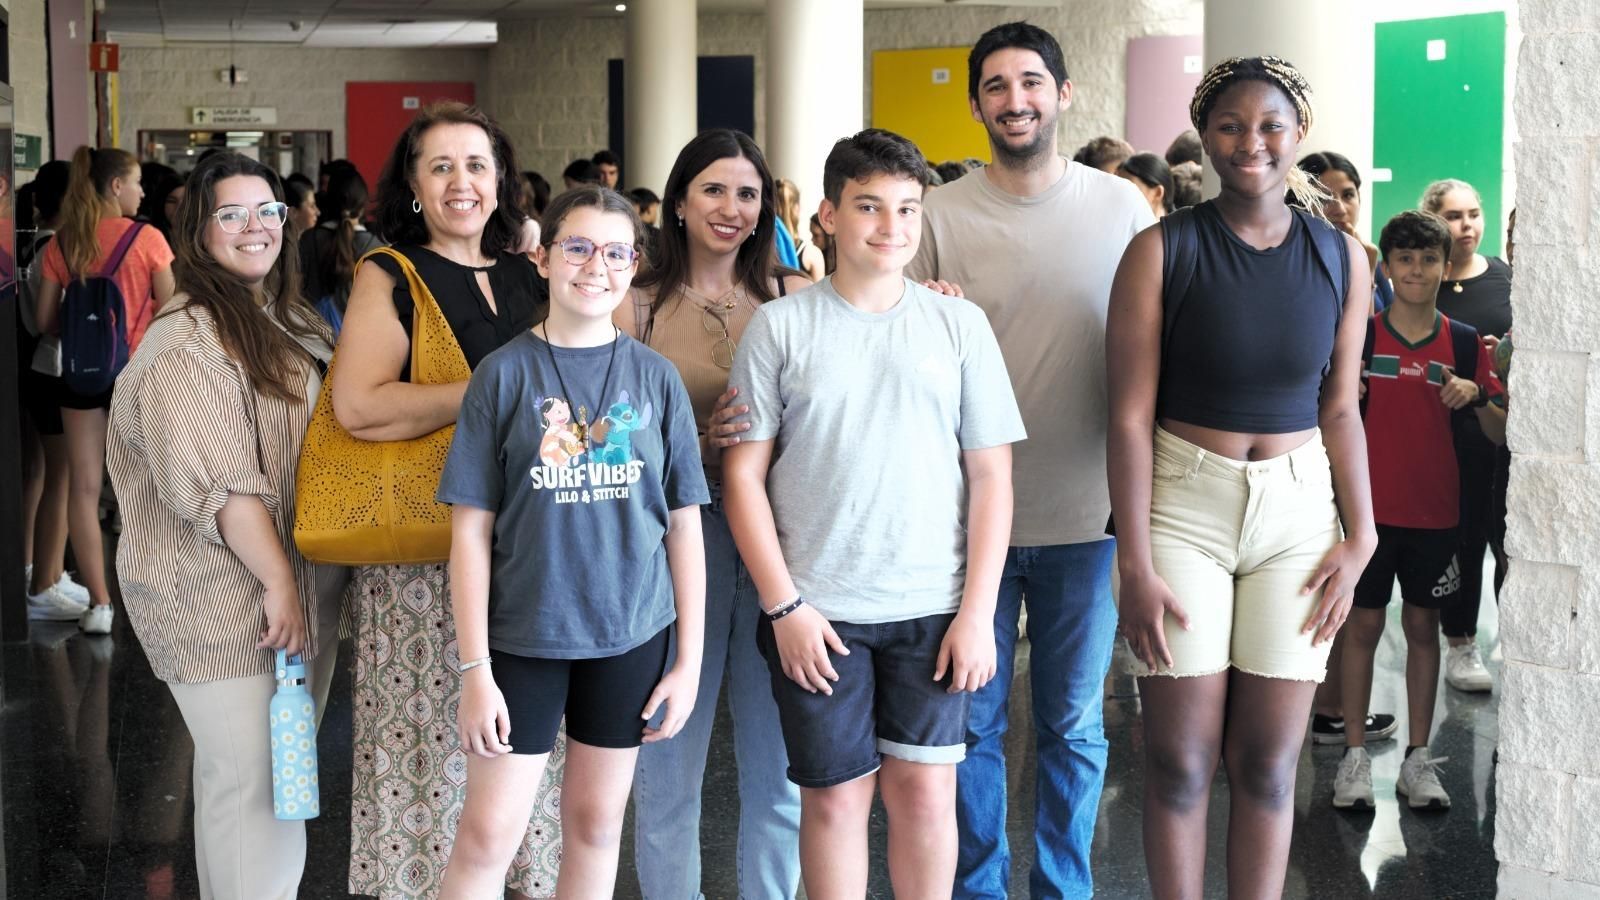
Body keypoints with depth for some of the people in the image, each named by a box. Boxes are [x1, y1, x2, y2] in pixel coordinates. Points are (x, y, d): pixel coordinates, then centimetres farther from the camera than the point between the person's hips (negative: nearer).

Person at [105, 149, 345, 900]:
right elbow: (219, 481, -22)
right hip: (223, 601, -9)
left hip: (302, 591, 9)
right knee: (253, 787, -7)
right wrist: (278, 580, -21)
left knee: (263, 776, 16)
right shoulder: (186, 340, -14)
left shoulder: (294, 324, 13)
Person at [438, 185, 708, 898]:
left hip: (631, 634, 2)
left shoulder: (655, 377, 2)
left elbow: (685, 525, 5)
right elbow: (471, 531, -4)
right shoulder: (506, 374, -4)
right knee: (487, 835, -1)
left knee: (596, 822, 12)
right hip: (523, 633, -2)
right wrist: (474, 669, -8)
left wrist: (689, 660, 2)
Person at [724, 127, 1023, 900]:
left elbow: (990, 475, 3)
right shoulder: (779, 327, 0)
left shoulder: (959, 324, 3)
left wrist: (978, 609, -3)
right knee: (835, 796, 6)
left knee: (925, 790, 4)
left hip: (934, 609, 1)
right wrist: (783, 605, -6)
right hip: (817, 612, -1)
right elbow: (744, 473, 0)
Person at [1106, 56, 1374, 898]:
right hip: (1182, 506, -2)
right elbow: (1131, 417, -8)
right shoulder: (1162, 251, -7)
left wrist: (1359, 537, 0)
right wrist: (1135, 564, -11)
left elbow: (1340, 410, 9)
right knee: (1180, 760, 2)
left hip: (1298, 513, 2)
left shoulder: (1340, 258, 3)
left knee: (1268, 761, 7)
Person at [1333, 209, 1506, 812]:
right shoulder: (1359, 334, -1)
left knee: (1423, 627, 8)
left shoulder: (1464, 343, 3)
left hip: (1434, 511, 1)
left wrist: (1477, 396, -15)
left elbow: (1501, 435, 3)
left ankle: (1418, 758, 16)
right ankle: (1355, 755, 12)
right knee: (1363, 625, 3)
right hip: (1370, 507, -1)